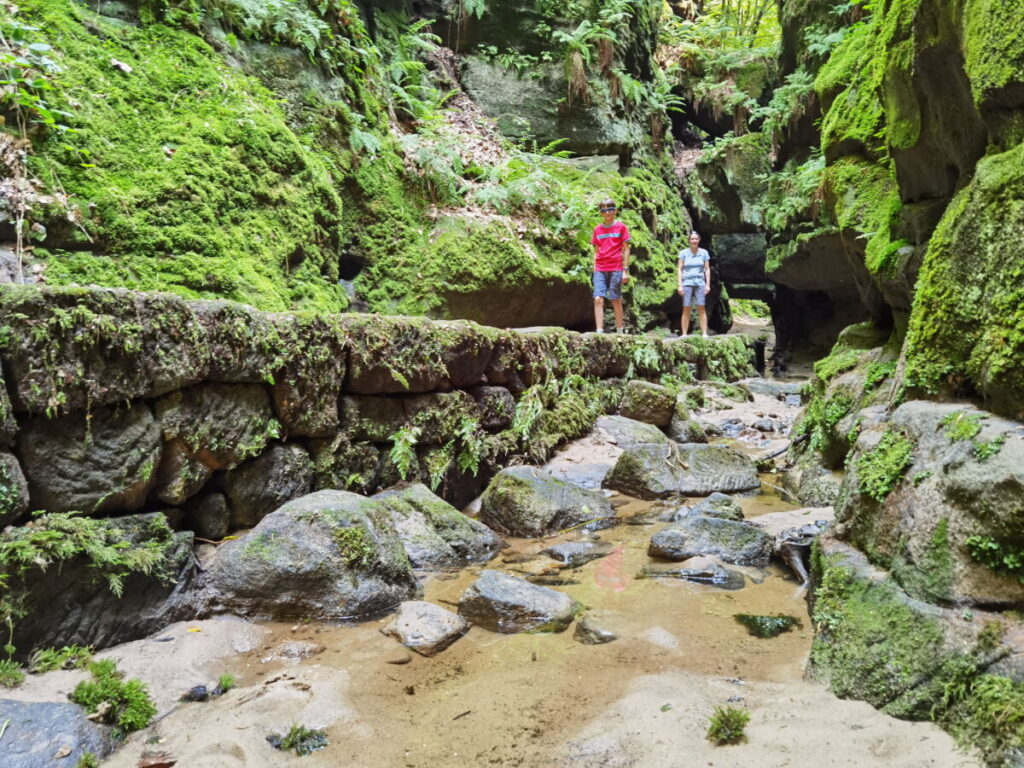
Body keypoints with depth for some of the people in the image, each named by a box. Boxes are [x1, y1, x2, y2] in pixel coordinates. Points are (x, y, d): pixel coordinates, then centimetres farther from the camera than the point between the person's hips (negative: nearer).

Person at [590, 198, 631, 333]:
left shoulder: (621, 227, 3)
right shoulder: (597, 229, 12)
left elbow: (626, 249, 2)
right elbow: (596, 251, 14)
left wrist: (625, 270, -4)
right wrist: (594, 271, 8)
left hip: (616, 269, -3)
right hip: (600, 269, 3)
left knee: (616, 300, 1)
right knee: (598, 299, -9)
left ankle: (620, 330, 12)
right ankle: (599, 331, -10)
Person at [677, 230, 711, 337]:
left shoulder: (704, 253, 5)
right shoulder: (683, 253, 2)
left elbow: (707, 269, 7)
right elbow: (679, 269, 2)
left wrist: (708, 284, 0)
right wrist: (680, 285, -5)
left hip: (700, 283, 1)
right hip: (687, 283, -1)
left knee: (701, 309, -5)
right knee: (686, 310, -2)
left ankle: (704, 334, -6)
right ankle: (684, 334, 1)